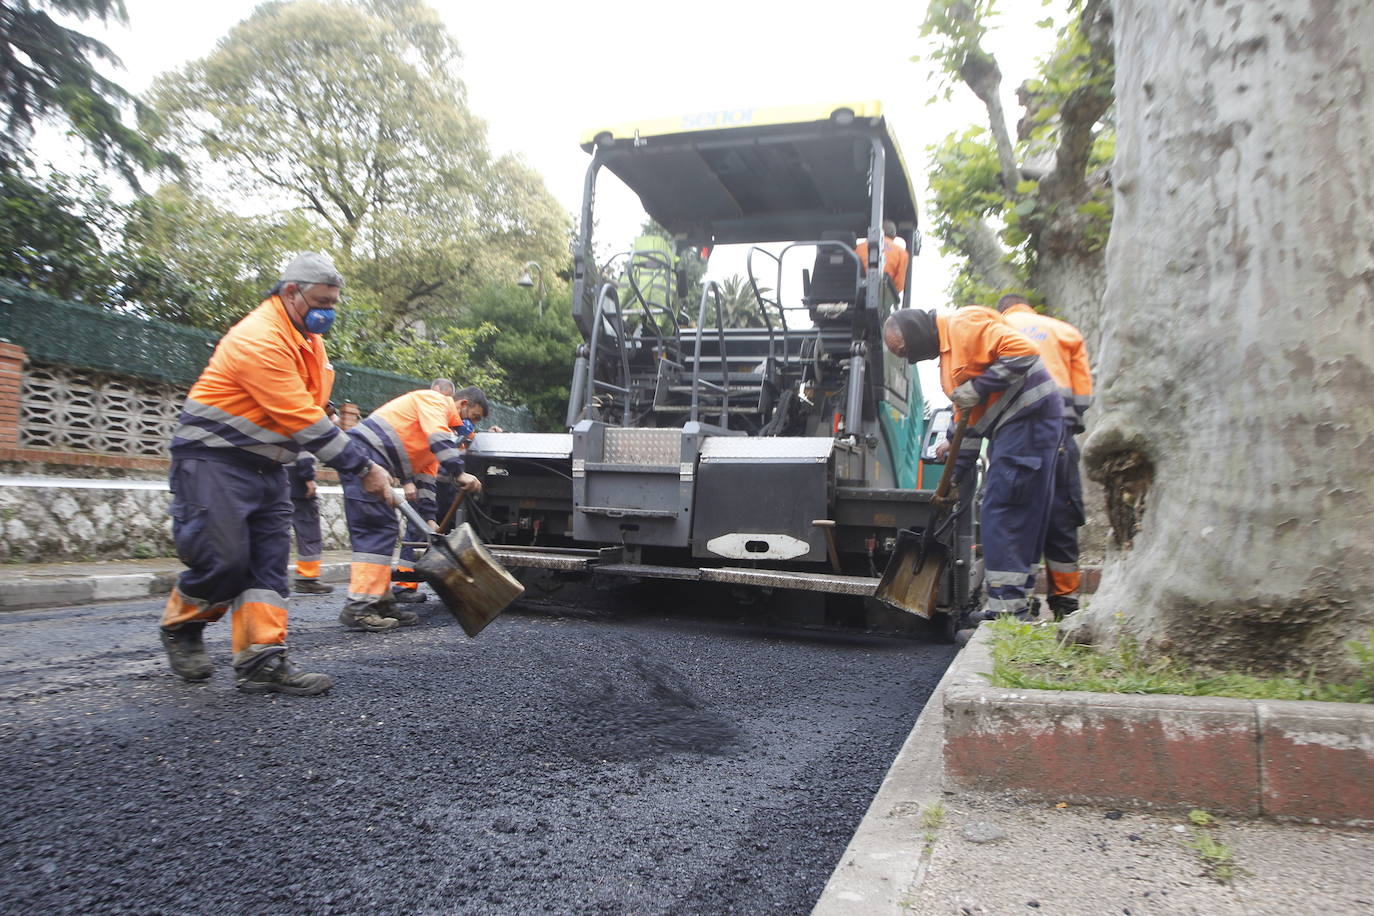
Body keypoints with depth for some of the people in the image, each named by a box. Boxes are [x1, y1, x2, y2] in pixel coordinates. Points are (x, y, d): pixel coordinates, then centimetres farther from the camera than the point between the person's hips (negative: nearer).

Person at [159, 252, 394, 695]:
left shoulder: (307, 338, 10)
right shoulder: (259, 339, -22)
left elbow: (312, 410, 16)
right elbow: (304, 421, -26)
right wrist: (363, 467, -24)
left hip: (265, 465, 9)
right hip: (212, 459, -9)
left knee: (269, 560, 1)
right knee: (224, 559, -10)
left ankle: (262, 660, 2)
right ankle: (180, 626, 18)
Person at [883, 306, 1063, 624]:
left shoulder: (964, 324, -8)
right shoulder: (947, 358, 22)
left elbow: (1023, 352, -21)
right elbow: (967, 421, 24)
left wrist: (978, 388, -18)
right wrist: (957, 475, 21)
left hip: (1030, 414, -10)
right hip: (1009, 425, 10)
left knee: (1003, 510, -12)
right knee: (1017, 514, 9)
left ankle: (1007, 607, -11)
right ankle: (1015, 603, 14)